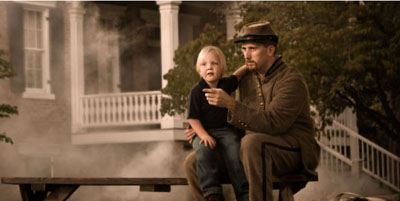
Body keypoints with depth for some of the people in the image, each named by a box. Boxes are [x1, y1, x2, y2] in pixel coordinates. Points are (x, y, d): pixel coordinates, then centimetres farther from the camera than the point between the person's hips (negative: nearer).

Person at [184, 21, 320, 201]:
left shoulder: (292, 80, -13)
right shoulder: (247, 80, 11)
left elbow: (272, 124, -26)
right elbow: (239, 122, 23)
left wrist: (230, 104, -29)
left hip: (292, 150, -7)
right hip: (256, 153, 8)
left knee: (252, 142, -40)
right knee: (193, 163, -3)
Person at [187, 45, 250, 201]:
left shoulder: (226, 84, 6)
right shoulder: (196, 91, -7)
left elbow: (236, 76, 33)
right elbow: (192, 118, -8)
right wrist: (203, 135, -19)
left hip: (225, 130, 3)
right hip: (203, 131, -3)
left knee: (234, 152, -25)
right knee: (203, 150, -34)